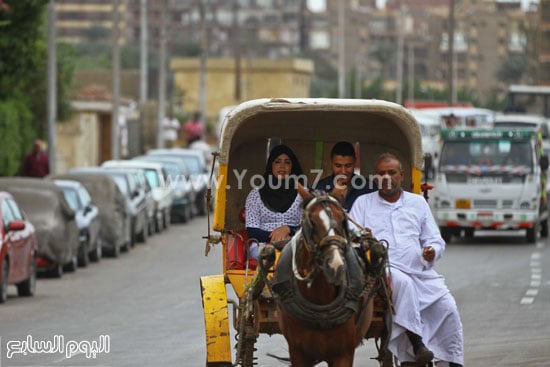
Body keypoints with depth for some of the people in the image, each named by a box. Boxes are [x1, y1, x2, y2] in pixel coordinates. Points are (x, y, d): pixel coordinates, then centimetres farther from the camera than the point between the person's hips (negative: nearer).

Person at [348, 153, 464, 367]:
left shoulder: (418, 203, 21)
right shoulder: (363, 203, 15)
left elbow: (435, 239, 19)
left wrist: (432, 251, -5)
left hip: (420, 272, 3)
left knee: (447, 307, -17)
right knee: (403, 282, -38)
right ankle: (416, 342, -37)